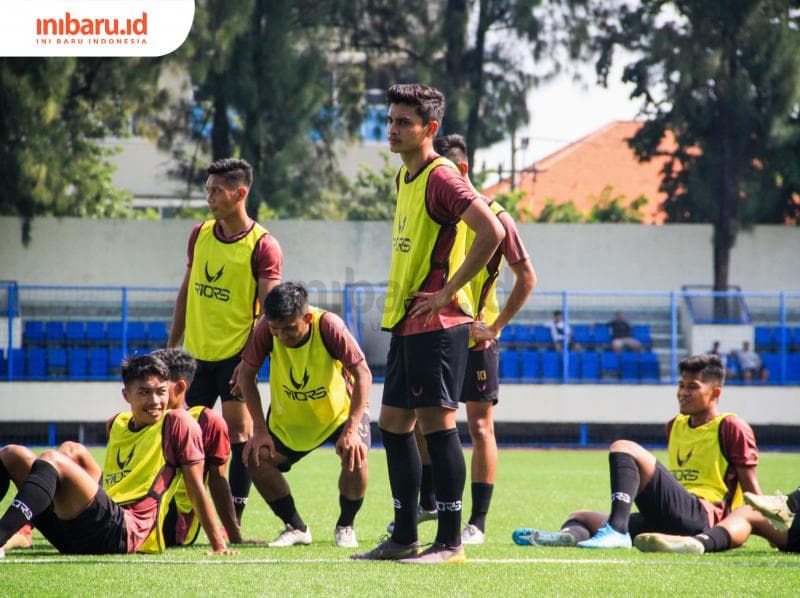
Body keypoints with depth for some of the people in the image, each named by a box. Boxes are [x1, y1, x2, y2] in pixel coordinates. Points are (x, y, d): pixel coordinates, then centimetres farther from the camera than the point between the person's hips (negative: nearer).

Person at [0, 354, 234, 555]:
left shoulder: (177, 423, 5)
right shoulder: (117, 424, 23)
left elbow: (196, 489, 4)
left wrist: (219, 547, 2)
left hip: (124, 532, -7)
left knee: (52, 459, -28)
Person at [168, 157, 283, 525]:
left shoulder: (263, 247, -10)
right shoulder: (200, 234, 8)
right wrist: (171, 347, 15)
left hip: (236, 353, -6)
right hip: (196, 353, 6)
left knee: (238, 433, -7)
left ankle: (234, 521, -3)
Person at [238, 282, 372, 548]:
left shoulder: (329, 325, -32)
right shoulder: (266, 329, -25)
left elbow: (363, 374, -27)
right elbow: (246, 374, -11)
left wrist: (351, 430, -34)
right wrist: (260, 430, -16)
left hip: (340, 409, -3)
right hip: (289, 417, 3)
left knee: (355, 455, -29)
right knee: (257, 458, -18)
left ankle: (345, 526, -3)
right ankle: (296, 528, 3)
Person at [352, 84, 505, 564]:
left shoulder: (441, 178, -14)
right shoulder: (405, 178, 16)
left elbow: (492, 232, -25)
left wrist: (448, 291, -20)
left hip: (437, 323, -10)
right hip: (405, 322, 10)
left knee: (437, 424, -8)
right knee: (394, 425, 11)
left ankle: (450, 542, -5)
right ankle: (404, 538, 17)